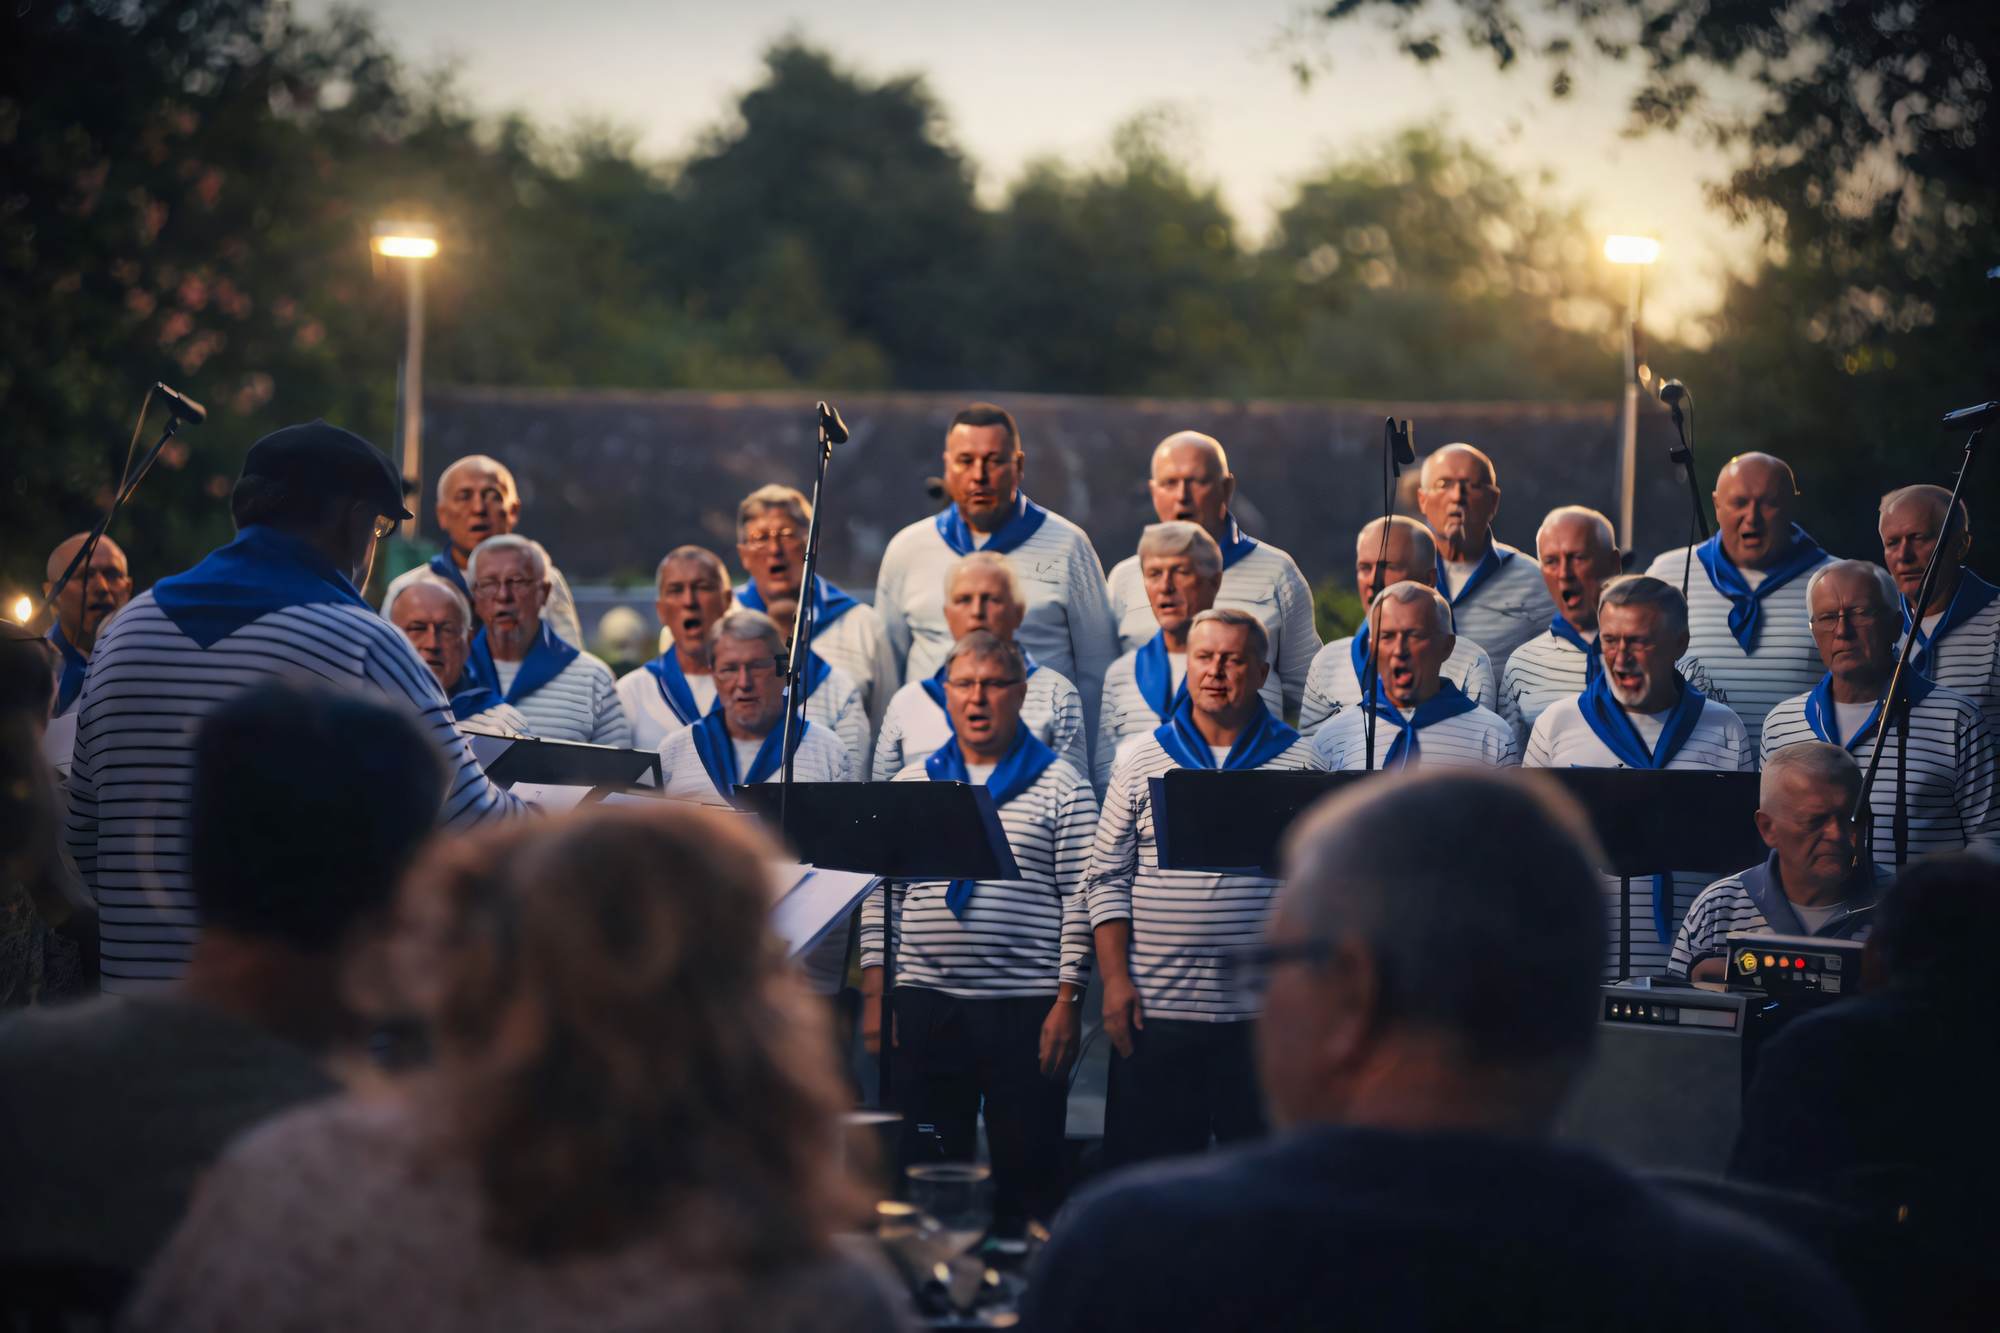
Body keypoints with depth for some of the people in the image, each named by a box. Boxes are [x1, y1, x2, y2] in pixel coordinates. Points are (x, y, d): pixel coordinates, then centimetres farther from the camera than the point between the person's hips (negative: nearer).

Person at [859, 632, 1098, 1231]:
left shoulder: (1061, 784, 3)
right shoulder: (912, 783, 13)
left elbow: (1078, 899, -1)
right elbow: (880, 894, 12)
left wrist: (1068, 1000, -8)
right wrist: (876, 994, 4)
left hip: (1028, 1004, -3)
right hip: (925, 1002, 3)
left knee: (1027, 1170, 0)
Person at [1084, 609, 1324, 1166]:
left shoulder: (1298, 762, 5)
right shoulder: (1142, 763, 8)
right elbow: (1107, 881, 8)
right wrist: (1115, 980, -2)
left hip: (1265, 1013, -1)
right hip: (1155, 1010, 1)